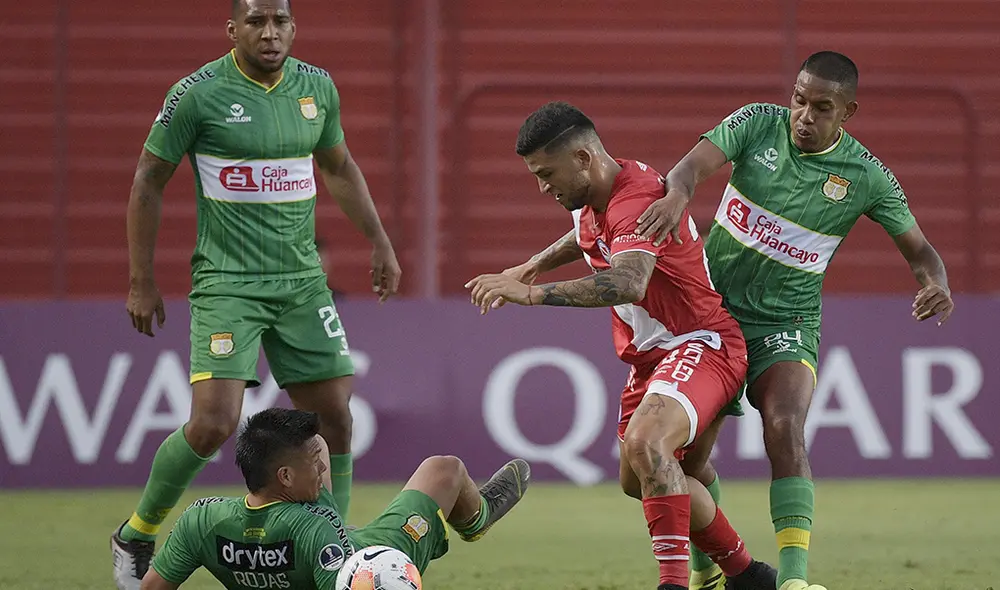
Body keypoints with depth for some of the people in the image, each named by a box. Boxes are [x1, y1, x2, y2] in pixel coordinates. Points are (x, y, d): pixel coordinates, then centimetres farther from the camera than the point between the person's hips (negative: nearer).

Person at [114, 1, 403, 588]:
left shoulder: (318, 87, 5)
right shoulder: (198, 94, -10)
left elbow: (339, 166, 22)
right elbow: (149, 181, -2)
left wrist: (380, 242, 18)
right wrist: (142, 282, -2)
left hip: (302, 280, 5)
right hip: (226, 284, -5)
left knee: (333, 417, 1)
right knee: (214, 423, -15)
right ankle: (137, 534, 7)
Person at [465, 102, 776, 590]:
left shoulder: (638, 200, -27)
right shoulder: (593, 199, 4)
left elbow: (628, 283, -46)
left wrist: (533, 293, -50)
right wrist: (535, 264, 27)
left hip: (700, 345, -11)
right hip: (651, 357, 11)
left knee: (645, 444, -34)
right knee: (639, 481, 17)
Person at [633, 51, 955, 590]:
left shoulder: (866, 176, -7)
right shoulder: (758, 124, -6)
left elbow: (918, 249, 3)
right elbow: (694, 164, -21)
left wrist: (935, 285, -21)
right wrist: (678, 192, -46)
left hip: (785, 325, -2)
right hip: (711, 304, 2)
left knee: (784, 429, -28)